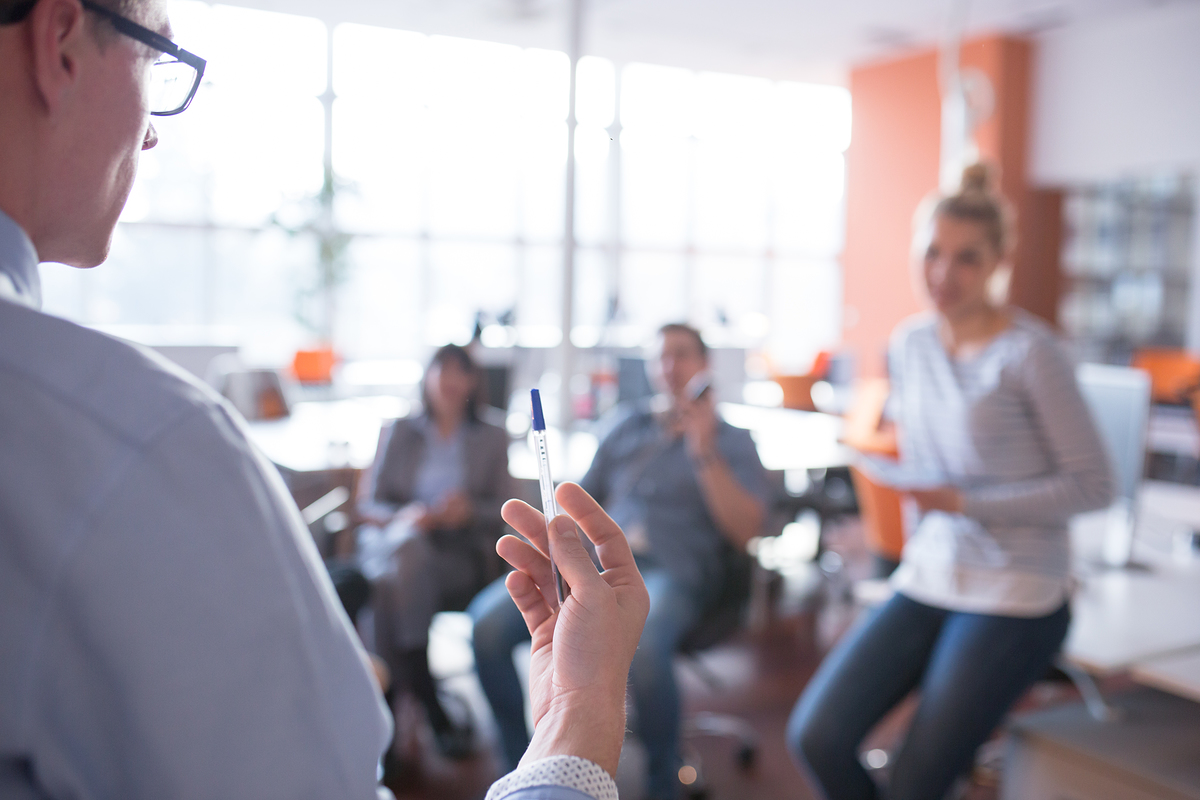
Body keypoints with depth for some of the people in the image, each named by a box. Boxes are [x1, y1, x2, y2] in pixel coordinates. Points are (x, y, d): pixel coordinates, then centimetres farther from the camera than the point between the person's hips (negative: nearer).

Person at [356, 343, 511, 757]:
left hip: (460, 553, -1)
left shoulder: (492, 438, 19)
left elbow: (505, 510, 10)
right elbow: (369, 501, 12)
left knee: (396, 583, -36)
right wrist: (403, 516, -11)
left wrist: (470, 509, -13)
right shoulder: (399, 432, 21)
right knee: (410, 549, -38)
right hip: (394, 541, 1)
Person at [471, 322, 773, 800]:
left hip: (671, 570, -4)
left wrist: (705, 452, -8)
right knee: (488, 619, -21)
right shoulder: (629, 426, 24)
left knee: (642, 644, -40)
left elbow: (744, 531, 0)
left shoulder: (732, 442, 13)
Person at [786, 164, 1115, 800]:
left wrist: (964, 503, -17)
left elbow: (1093, 484, -11)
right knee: (814, 737, -9)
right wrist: (913, 542, 10)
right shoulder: (910, 342, 7)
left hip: (1013, 596, -5)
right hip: (926, 581, 6)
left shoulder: (1030, 352, -12)